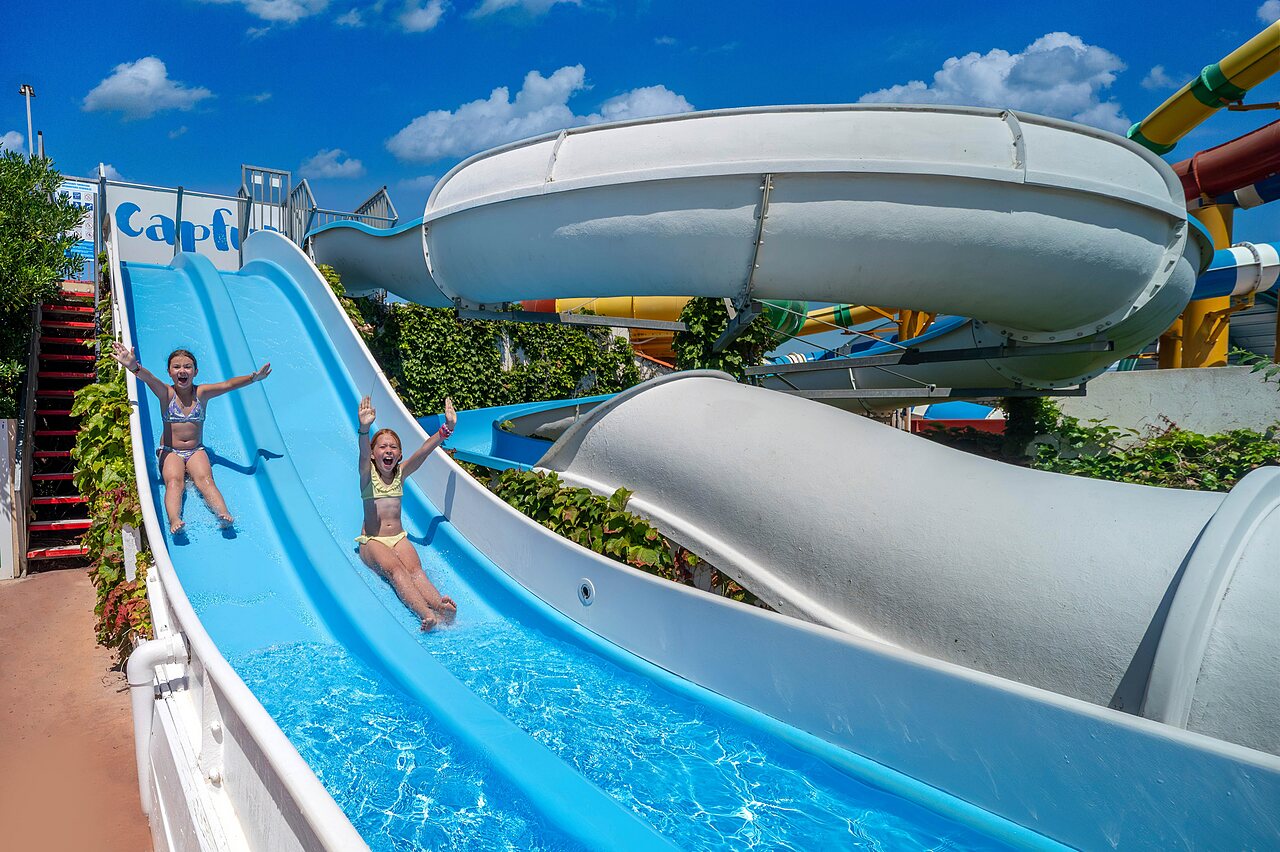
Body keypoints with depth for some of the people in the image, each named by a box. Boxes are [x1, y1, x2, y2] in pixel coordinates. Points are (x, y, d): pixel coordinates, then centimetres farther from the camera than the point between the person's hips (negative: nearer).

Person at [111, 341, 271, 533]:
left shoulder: (201, 393, 3)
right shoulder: (166, 393, -3)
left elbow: (228, 385, -9)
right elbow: (148, 378, -24)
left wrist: (253, 377, -22)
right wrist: (135, 368, -45)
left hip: (196, 451, 1)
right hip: (170, 452, 0)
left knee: (204, 479, -26)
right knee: (174, 481, -28)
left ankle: (223, 514, -50)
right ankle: (174, 520, -51)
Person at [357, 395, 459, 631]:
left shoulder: (401, 473, 9)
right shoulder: (368, 475, 0)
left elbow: (423, 451, -6)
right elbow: (364, 454, -23)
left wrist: (447, 428, -20)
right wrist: (365, 430, -46)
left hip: (399, 538, 3)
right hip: (372, 541, -3)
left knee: (415, 569, -26)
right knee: (395, 569, -32)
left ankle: (439, 603, -55)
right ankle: (425, 613, -55)